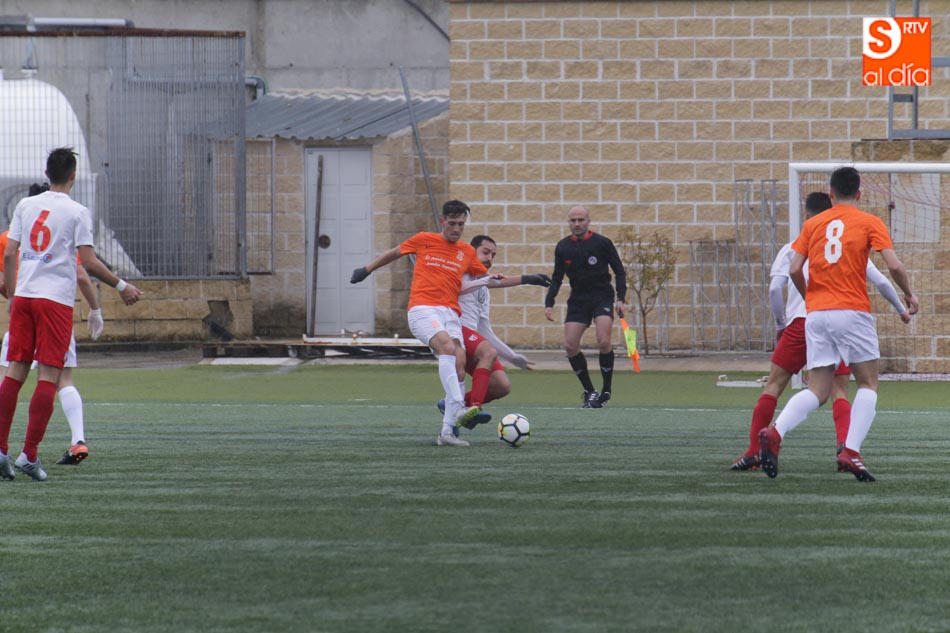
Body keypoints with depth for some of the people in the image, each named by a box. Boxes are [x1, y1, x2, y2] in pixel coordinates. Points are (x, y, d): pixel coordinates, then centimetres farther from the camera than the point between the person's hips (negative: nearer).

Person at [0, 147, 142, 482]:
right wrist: (122, 286, 4)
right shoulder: (77, 212, -3)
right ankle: (29, 455, -9)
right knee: (48, 376, -3)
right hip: (56, 299, -4)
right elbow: (89, 261, -7)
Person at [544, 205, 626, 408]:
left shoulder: (602, 243, -7)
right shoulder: (563, 247, 3)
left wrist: (620, 298, -12)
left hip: (602, 297, -4)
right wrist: (549, 303, 1)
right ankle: (589, 392, 4)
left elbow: (619, 271, -1)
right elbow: (557, 278, 12)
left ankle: (606, 390, -5)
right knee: (570, 345, -10)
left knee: (603, 342, -22)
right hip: (578, 300, 4)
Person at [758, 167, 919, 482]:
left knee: (817, 391, 5)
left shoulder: (812, 224, 12)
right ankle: (851, 452, -9)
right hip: (853, 312, -3)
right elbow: (894, 266, -6)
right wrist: (909, 294, 10)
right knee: (868, 384, 8)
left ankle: (775, 432, -20)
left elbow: (794, 269, 5)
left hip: (816, 314, 4)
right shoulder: (870, 223, 3)